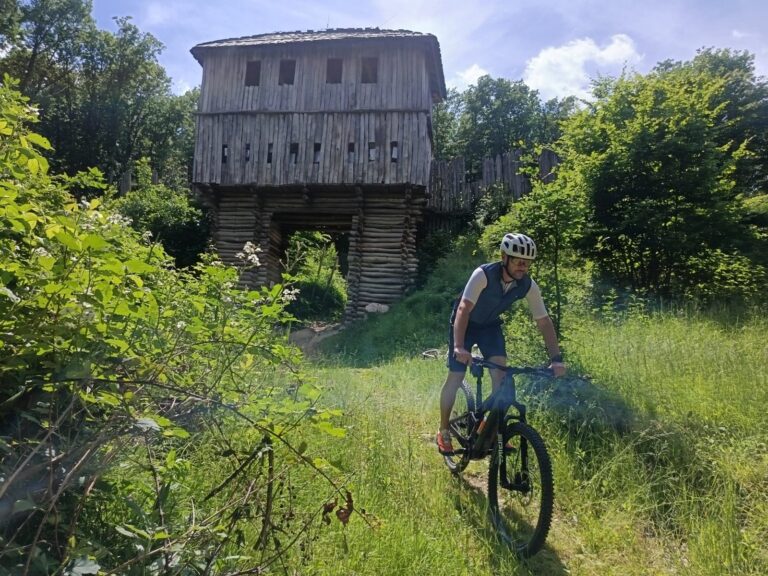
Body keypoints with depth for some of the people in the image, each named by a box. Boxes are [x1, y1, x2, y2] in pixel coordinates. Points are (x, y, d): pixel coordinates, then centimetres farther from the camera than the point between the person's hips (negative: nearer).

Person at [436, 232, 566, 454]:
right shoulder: (483, 274, -34)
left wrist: (556, 358, -24)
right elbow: (463, 309, -42)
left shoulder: (528, 285, -20)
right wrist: (459, 347, -55)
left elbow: (544, 322, -15)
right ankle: (443, 432, 14)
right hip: (466, 323, -4)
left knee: (500, 373, -14)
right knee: (455, 378, -4)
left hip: (490, 325, 4)